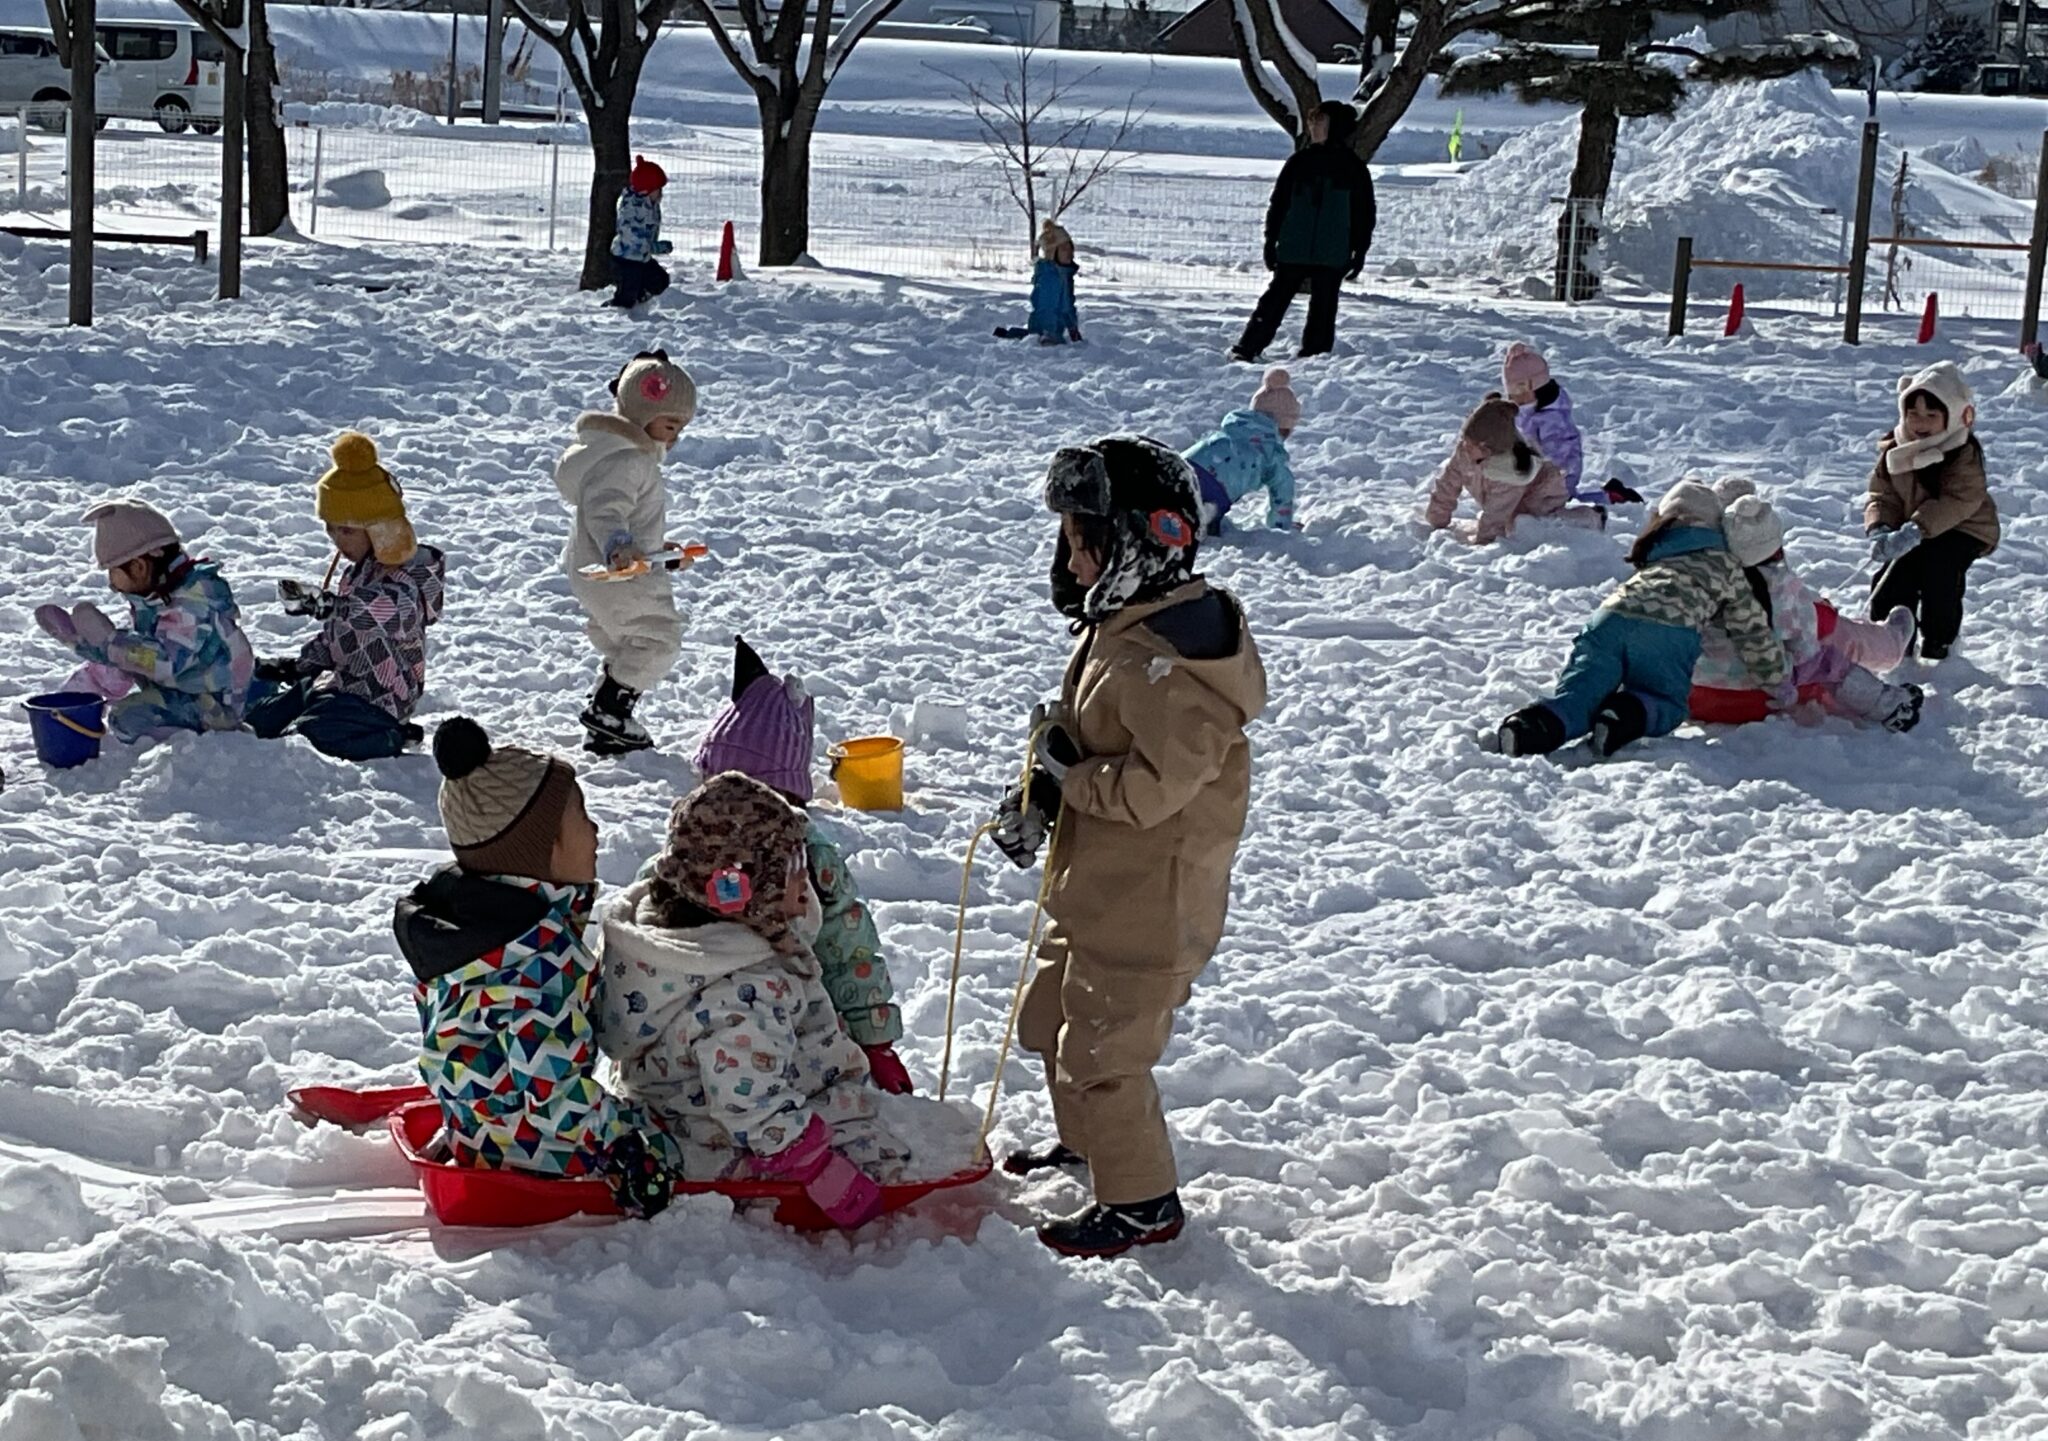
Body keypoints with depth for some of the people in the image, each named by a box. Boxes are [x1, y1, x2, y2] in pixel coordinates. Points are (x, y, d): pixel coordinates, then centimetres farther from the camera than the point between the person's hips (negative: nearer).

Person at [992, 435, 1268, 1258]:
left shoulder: (1165, 658, -28)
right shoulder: (1120, 627, 5)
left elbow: (1154, 787, -32)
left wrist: (1064, 769, -19)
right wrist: (1040, 796, 0)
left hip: (1152, 898, -11)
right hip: (1102, 886, 11)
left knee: (1100, 1049, 0)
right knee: (1053, 1020, 26)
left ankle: (1141, 1203, 16)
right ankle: (1088, 1141, 49)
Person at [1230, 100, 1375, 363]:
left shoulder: (1354, 168, 3)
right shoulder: (1299, 161, 5)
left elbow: (1364, 214, 7)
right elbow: (1277, 203, 7)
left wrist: (1360, 252, 3)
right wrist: (1271, 241, 2)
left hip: (1332, 256, 0)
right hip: (1293, 251, 0)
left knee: (1323, 308, 2)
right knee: (1274, 301, -1)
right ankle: (1245, 349, 0)